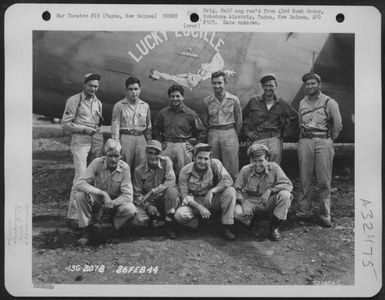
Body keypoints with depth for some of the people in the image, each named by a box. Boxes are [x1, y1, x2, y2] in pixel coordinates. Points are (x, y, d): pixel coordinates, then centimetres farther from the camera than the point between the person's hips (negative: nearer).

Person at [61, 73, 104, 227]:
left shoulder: (98, 102, 18)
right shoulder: (74, 100, -1)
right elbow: (65, 124, -4)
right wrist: (84, 129, -15)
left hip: (97, 141, 6)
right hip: (80, 141, -6)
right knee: (81, 177, -13)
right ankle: (73, 216, -9)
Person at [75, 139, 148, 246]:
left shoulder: (124, 168, -17)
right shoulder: (97, 163, -17)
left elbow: (128, 196, -19)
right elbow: (80, 184, -24)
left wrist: (112, 203, -35)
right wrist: (103, 193, -33)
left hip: (117, 201, -1)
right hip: (98, 200, 1)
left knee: (130, 209, -32)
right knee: (80, 195, -28)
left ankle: (116, 225, 4)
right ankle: (87, 230, -10)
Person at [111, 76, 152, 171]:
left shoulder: (145, 106, 15)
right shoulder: (119, 105, 4)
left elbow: (148, 127, 19)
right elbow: (115, 126, 0)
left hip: (141, 139, 3)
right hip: (125, 137, -3)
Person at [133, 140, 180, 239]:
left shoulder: (166, 161, -7)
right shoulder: (139, 170, -5)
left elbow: (171, 182, -19)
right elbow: (137, 194, -5)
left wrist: (152, 192, -28)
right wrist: (147, 205, -25)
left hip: (166, 199, -2)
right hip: (150, 202, 2)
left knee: (171, 190, -34)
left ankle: (170, 225, -21)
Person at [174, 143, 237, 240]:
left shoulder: (215, 164, -12)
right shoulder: (186, 171, -13)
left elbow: (228, 180, -23)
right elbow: (184, 195, -13)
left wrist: (212, 191, -38)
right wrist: (199, 207, -27)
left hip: (212, 201, 1)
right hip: (194, 202, -1)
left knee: (230, 191, -26)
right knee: (180, 215, -31)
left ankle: (226, 228, -18)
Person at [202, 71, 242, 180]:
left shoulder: (234, 100, 3)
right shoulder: (206, 101, 8)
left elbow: (239, 120, 8)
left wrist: (235, 137, 10)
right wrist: (212, 133, 11)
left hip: (229, 132, -2)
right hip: (213, 134, 2)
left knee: (231, 168, -3)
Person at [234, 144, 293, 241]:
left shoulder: (274, 167, -13)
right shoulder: (245, 170, -11)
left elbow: (288, 185, -17)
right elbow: (236, 189, -7)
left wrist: (270, 190, -30)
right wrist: (243, 203, -25)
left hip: (269, 202, 1)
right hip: (251, 201, 0)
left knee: (285, 195, -29)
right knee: (237, 212, -31)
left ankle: (275, 226, -9)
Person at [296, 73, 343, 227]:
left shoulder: (329, 102, 1)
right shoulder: (302, 103, 14)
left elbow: (338, 125, 5)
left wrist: (330, 139, 12)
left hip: (323, 142, -3)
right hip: (305, 142, 3)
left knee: (324, 181, -3)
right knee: (304, 179, 3)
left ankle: (325, 215, 2)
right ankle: (303, 211, 11)